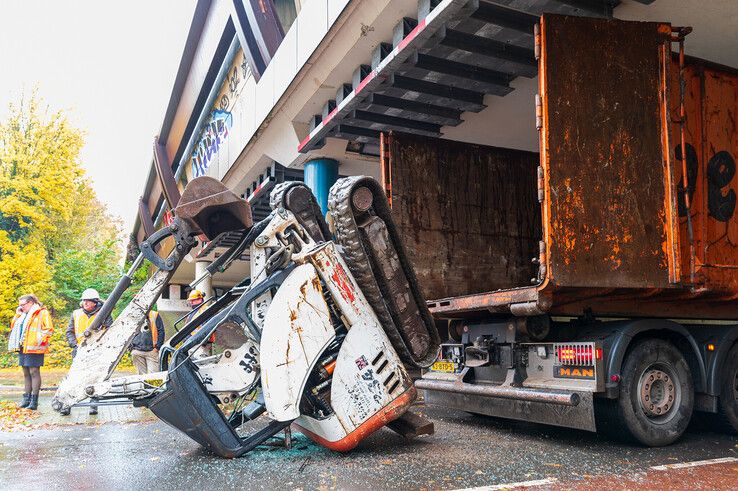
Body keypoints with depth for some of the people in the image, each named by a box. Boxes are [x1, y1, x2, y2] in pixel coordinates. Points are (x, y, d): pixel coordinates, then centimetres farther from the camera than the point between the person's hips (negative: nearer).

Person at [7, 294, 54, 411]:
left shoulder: (42, 313, -3)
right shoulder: (22, 315, 22)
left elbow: (49, 329, -10)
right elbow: (13, 327, 25)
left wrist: (39, 340, -18)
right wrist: (17, 315, 15)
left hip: (34, 348, -8)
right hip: (22, 348, 8)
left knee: (34, 372, -7)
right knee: (26, 373, 11)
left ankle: (34, 400, -5)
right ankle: (26, 398, 16)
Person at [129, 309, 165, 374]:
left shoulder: (155, 315, 5)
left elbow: (161, 332, 3)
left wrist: (157, 347, -6)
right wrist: (131, 348, 6)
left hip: (152, 351, -3)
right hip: (137, 351, 3)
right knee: (141, 374, 3)